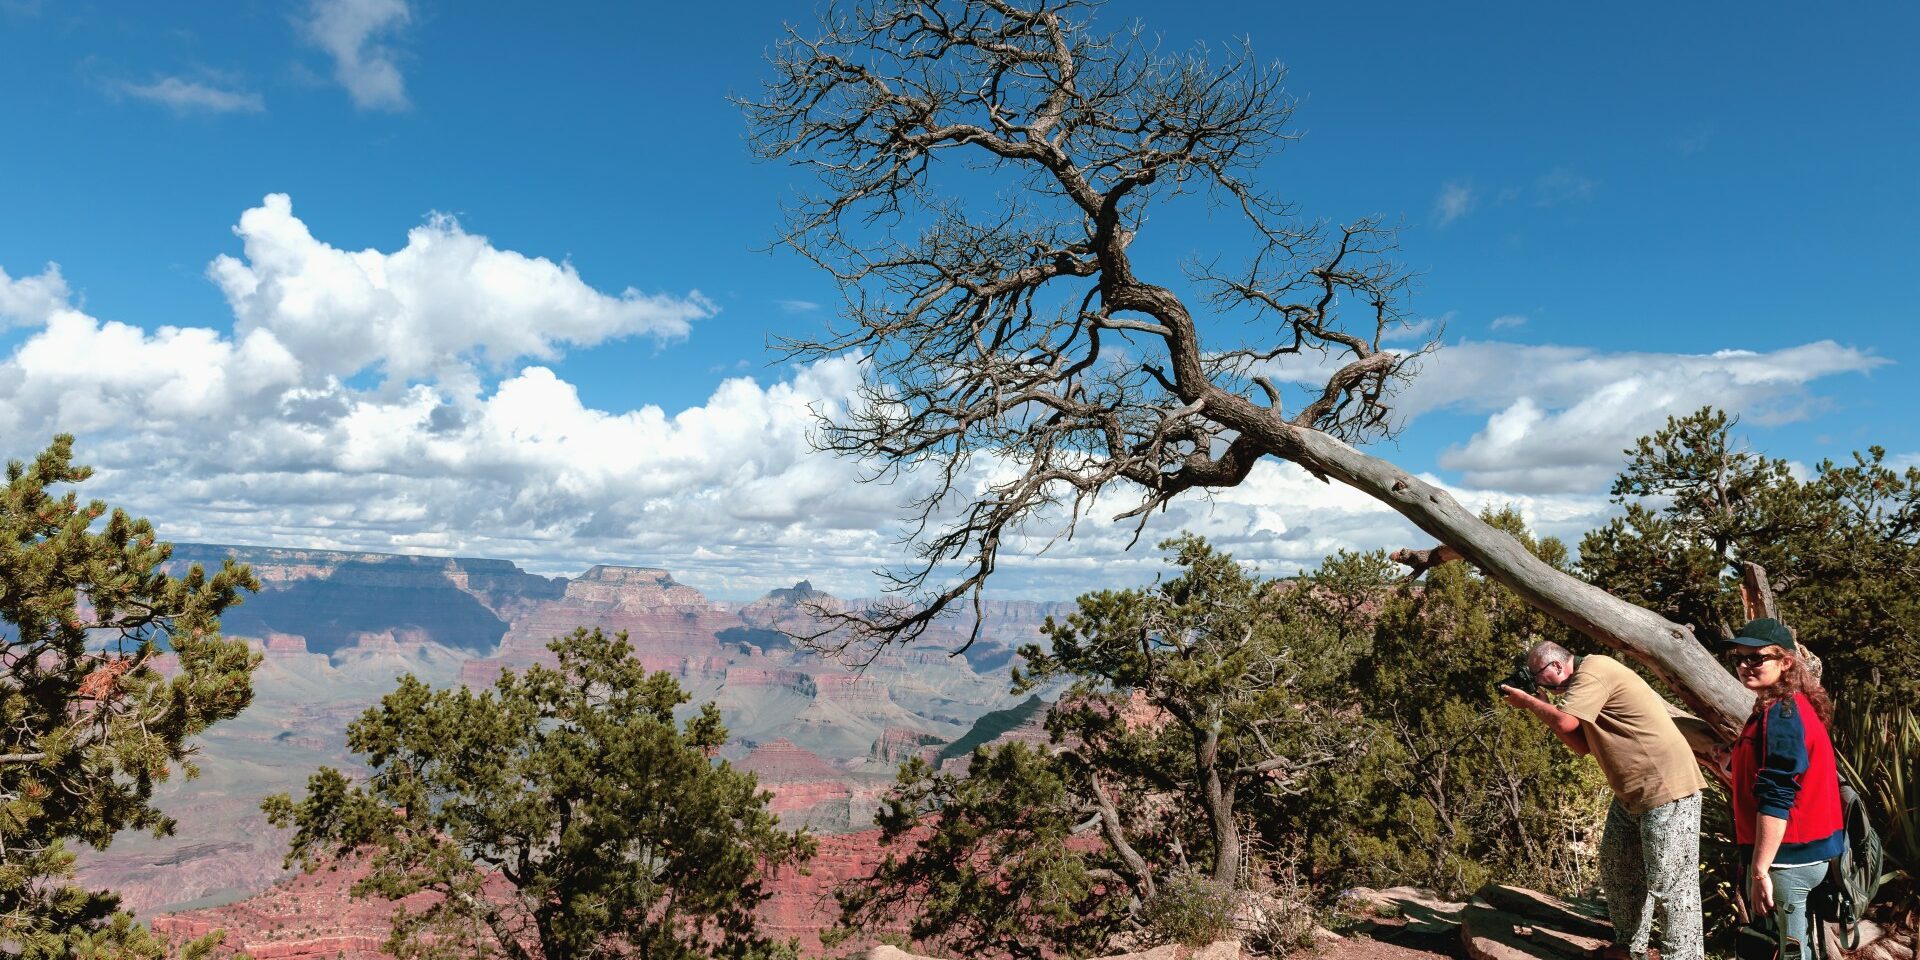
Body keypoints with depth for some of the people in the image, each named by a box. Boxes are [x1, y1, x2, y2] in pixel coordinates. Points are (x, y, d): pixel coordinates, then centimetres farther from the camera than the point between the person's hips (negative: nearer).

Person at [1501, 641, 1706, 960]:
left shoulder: (1592, 670, -16)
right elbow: (1583, 745, 13)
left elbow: (1566, 722, -25)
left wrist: (1526, 700, -9)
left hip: (1667, 788, -11)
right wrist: (1540, 708, 5)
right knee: (1617, 869, 16)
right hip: (1632, 792, 11)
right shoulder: (1585, 681, 14)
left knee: (1668, 882, -7)